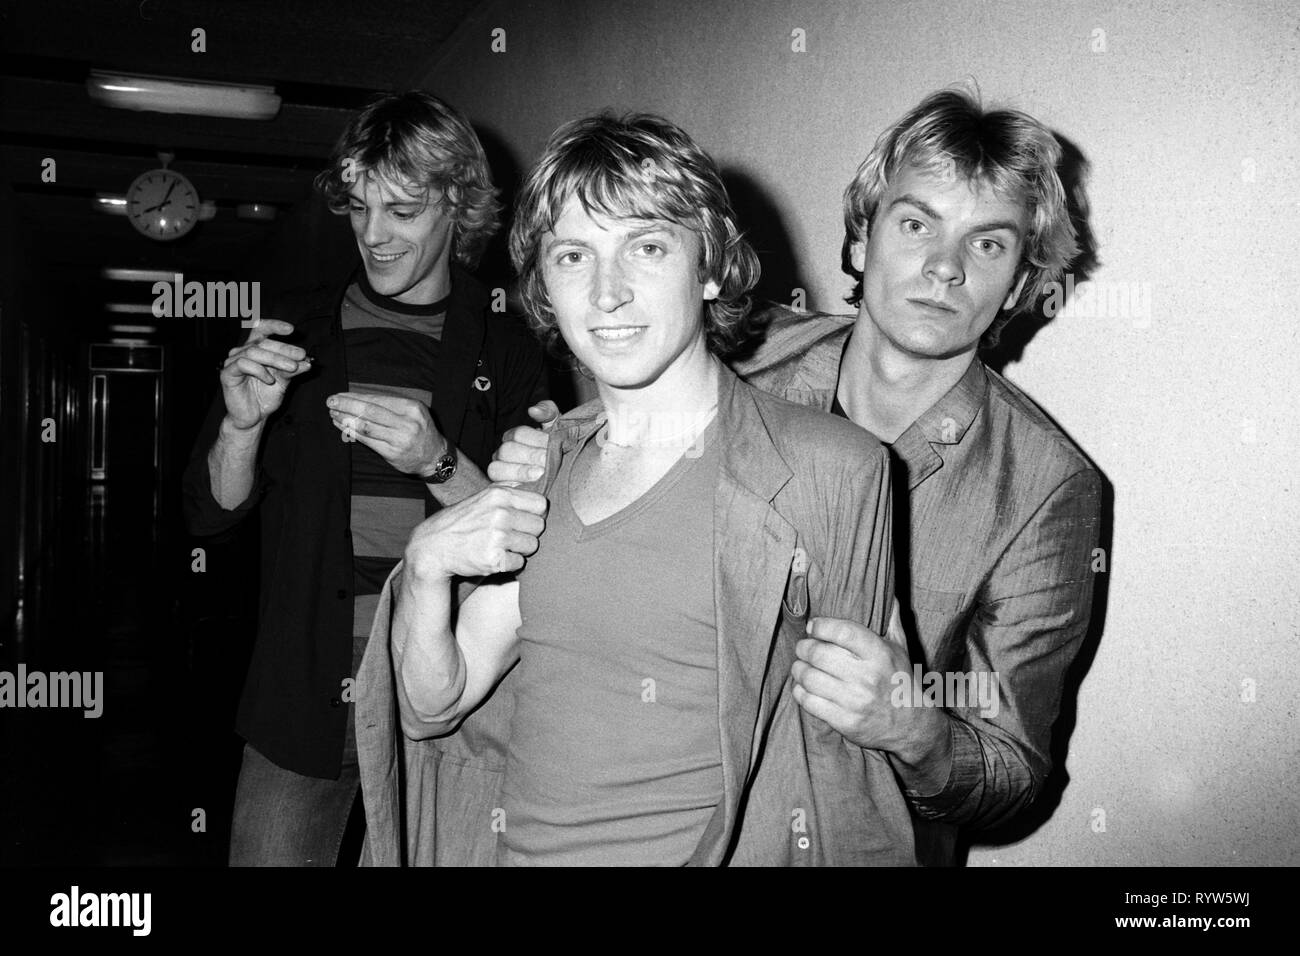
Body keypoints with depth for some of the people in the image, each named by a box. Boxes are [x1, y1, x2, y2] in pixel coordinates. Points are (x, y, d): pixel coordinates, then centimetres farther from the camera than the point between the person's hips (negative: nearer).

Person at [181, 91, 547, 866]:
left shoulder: (506, 353, -1)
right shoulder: (300, 331, 5)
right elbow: (211, 513, 6)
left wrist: (438, 463, -22)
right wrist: (243, 424, -14)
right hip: (302, 702, 2)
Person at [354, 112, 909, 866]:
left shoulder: (832, 467, -14)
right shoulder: (545, 461, 1)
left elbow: (840, 739, -6)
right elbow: (432, 705, 3)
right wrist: (426, 565, -14)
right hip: (515, 846, 4)